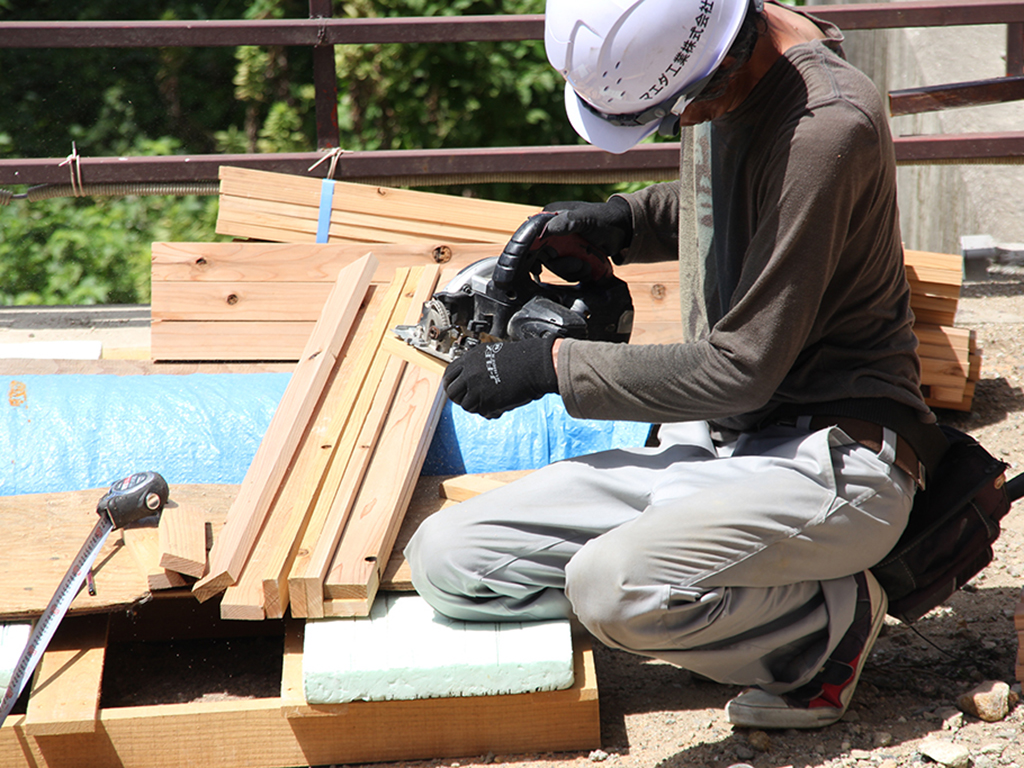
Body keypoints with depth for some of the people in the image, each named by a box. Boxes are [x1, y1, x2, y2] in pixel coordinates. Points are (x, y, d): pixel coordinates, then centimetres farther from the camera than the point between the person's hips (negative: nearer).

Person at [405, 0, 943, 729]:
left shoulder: (828, 127, -23)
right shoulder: (708, 74, 3)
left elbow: (742, 367, -20)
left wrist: (555, 366, -12)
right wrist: (625, 220, 4)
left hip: (832, 454, -8)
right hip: (712, 442, 8)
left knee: (610, 586, -33)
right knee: (445, 559, -4)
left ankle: (835, 612, -4)